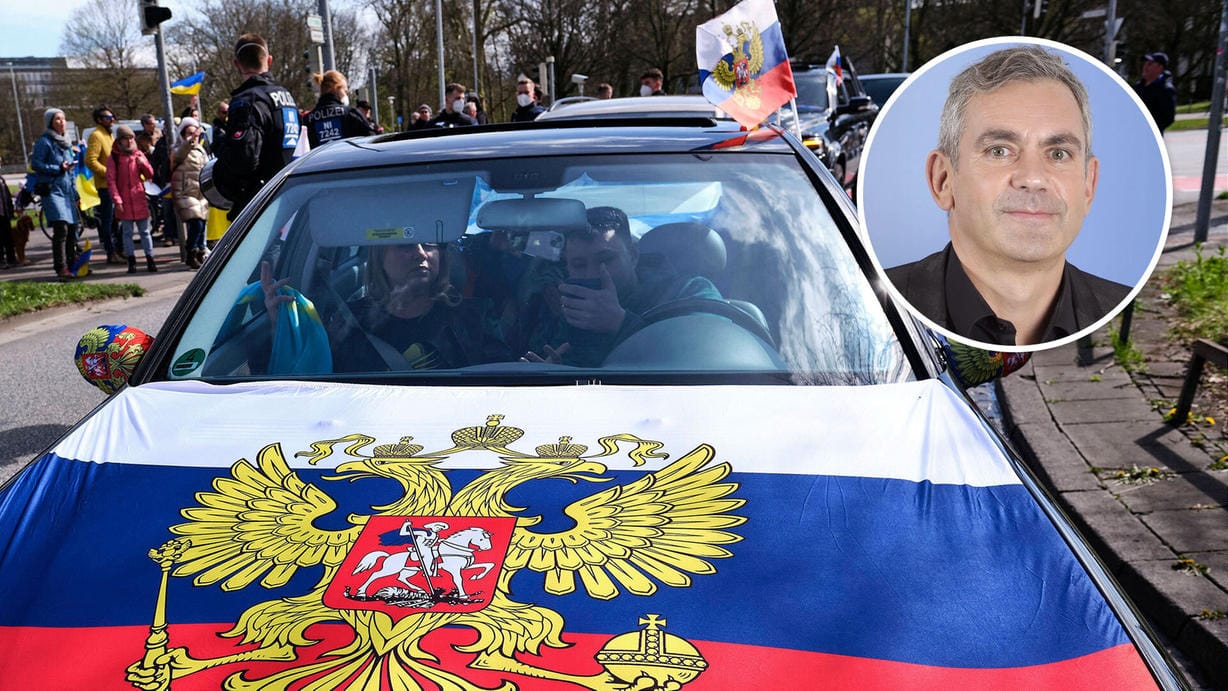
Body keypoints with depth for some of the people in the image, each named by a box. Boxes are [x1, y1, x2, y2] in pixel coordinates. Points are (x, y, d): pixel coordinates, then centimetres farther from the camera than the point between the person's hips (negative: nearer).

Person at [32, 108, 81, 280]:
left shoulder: (66, 143, 20)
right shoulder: (44, 141, -3)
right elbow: (35, 164, -9)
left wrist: (75, 194, 22)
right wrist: (58, 168, -15)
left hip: (67, 191, 7)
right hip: (51, 190, -7)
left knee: (72, 229, 6)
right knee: (61, 228, -17)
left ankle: (72, 264, 16)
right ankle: (61, 268, -18)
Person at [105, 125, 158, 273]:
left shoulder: (138, 154, 10)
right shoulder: (113, 157, 1)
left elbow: (150, 175, 10)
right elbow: (111, 180, -3)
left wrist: (143, 164, -10)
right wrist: (117, 199, -11)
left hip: (140, 199, 2)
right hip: (124, 201, -2)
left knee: (144, 231, 5)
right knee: (127, 232, 2)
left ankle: (150, 259, 7)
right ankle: (131, 261, 6)